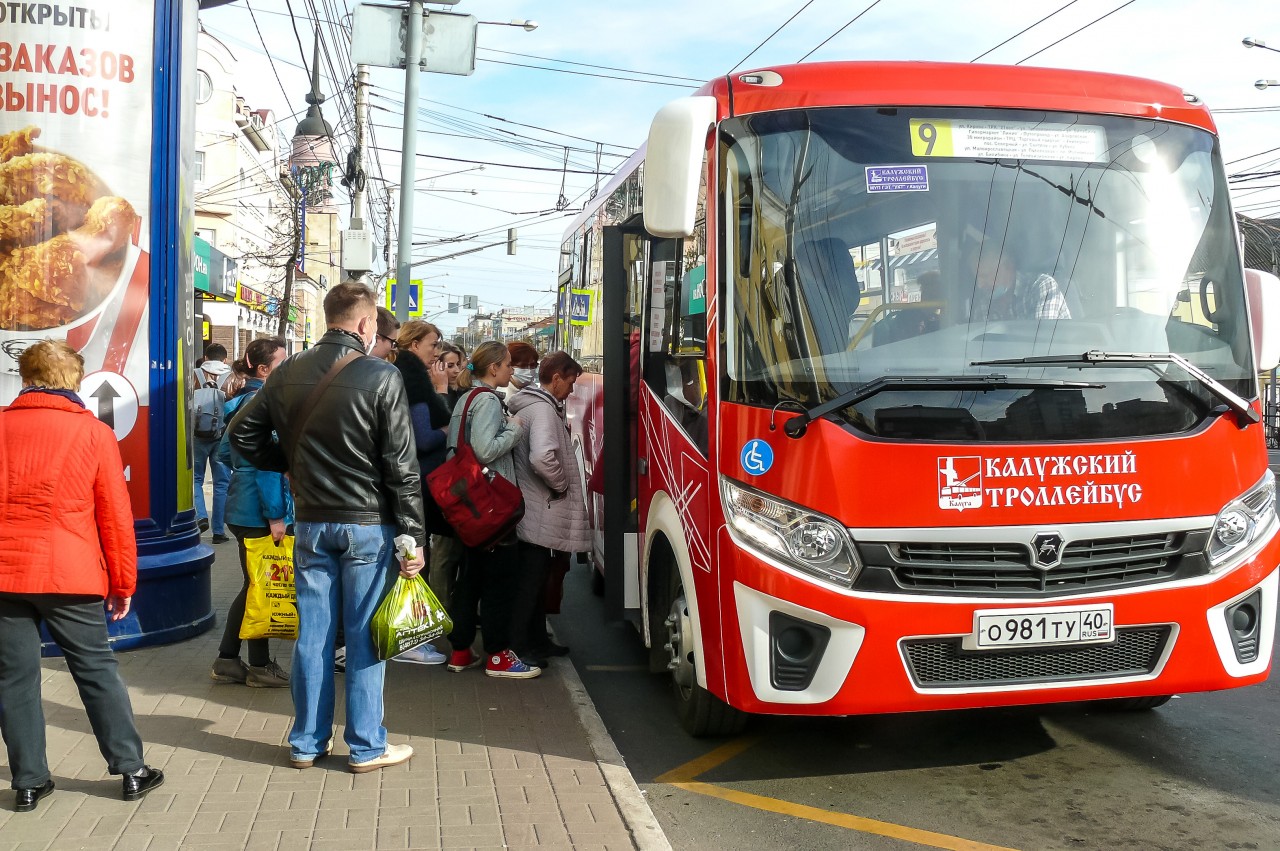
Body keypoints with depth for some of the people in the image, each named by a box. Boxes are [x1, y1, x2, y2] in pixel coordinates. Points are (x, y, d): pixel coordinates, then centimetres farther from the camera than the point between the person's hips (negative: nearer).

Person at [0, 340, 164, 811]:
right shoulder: (94, 433, -1)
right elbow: (116, 517, 0)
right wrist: (123, 582, 7)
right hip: (70, 576, -1)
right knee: (97, 670, 8)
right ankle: (131, 769, 13)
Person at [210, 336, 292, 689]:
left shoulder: (244, 399, 13)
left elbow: (226, 453, 19)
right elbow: (266, 461, -21)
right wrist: (275, 515, -20)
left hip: (242, 504, 10)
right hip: (259, 509, -10)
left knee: (253, 585, 16)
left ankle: (227, 661, 21)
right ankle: (260, 667, 11)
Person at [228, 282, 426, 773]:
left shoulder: (288, 374, 3)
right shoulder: (381, 377, -11)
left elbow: (242, 432, 11)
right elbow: (402, 465, -12)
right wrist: (412, 535, -9)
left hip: (311, 523, 4)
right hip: (369, 524, -4)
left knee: (312, 634, 11)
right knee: (364, 636, 4)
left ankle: (307, 742, 22)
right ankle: (365, 747, 13)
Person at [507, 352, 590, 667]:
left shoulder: (530, 405, 14)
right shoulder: (542, 409, -19)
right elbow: (542, 457, -34)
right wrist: (562, 485, -19)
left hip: (532, 511, 10)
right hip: (540, 513, -10)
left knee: (536, 580, 19)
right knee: (530, 582, -3)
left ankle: (537, 641, 30)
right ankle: (515, 649, 4)